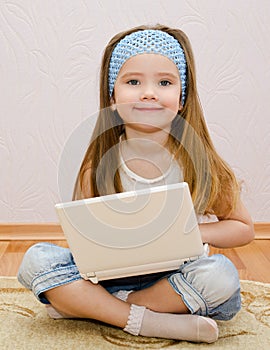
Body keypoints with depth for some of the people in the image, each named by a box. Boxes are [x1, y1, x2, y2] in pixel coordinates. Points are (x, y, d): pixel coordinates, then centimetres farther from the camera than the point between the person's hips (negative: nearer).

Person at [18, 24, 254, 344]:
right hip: (108, 277, 1)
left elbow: (244, 228, 1)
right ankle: (150, 322, -24)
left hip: (175, 279, 0)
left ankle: (89, 307, -17)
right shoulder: (97, 168, -7)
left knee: (221, 273, -31)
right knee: (36, 259, -19)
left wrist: (194, 232, -17)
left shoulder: (199, 164, -9)